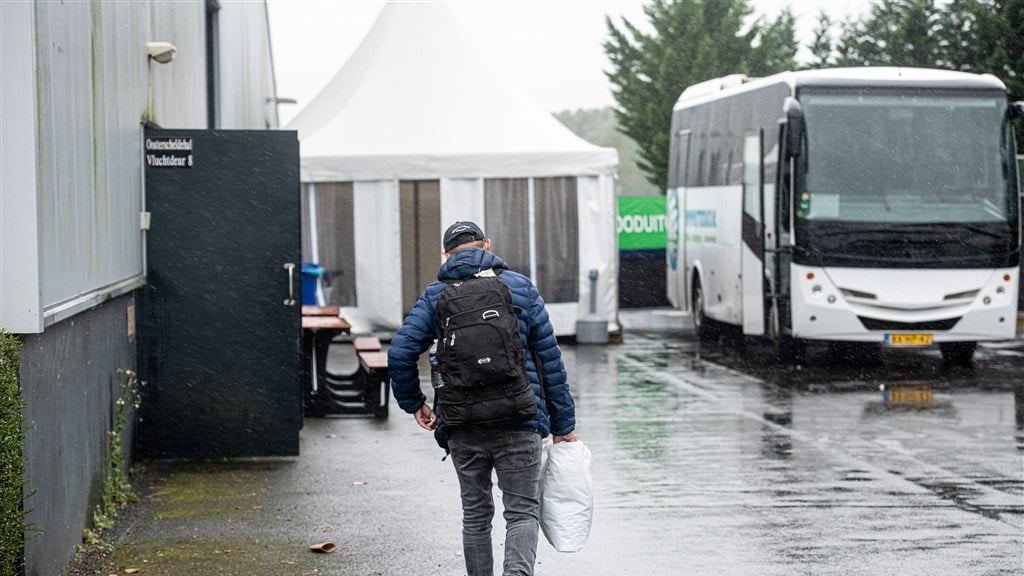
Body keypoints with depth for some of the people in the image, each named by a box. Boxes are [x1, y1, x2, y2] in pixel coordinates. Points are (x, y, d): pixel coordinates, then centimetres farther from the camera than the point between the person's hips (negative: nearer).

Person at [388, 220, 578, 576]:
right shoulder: (520, 287, 5)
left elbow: (400, 353, -4)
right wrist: (563, 425, 7)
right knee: (523, 511, 2)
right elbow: (550, 358, 3)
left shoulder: (436, 295, 6)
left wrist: (413, 404, 13)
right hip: (518, 425, -1)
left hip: (462, 429, 1)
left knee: (475, 514, 15)